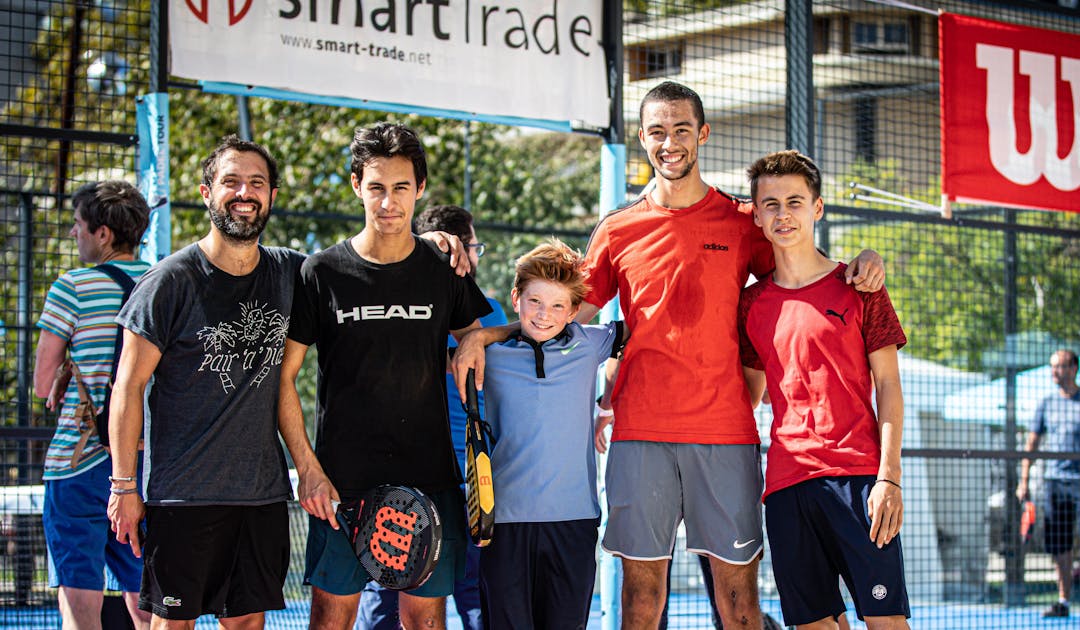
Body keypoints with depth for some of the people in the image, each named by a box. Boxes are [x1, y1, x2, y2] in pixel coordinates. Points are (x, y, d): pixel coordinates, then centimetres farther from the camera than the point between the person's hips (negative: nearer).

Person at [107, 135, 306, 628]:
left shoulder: (290, 272, 6)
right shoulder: (172, 280, -6)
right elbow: (130, 386, -5)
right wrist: (124, 485, -9)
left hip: (263, 490, 4)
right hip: (184, 491, -4)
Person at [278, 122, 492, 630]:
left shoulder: (443, 271, 4)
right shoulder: (322, 273, -2)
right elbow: (283, 376, 1)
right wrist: (308, 468, -7)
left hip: (429, 476, 2)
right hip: (342, 478, -2)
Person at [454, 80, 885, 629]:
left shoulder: (743, 223, 7)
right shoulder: (618, 231, 9)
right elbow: (570, 313, 14)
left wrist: (859, 265, -7)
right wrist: (480, 337, 4)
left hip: (725, 431, -1)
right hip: (640, 434, 1)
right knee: (641, 586, 4)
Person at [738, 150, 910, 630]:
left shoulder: (857, 287, 5)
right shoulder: (752, 303, 13)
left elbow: (888, 386, 2)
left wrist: (889, 477, -8)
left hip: (858, 473, -3)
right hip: (787, 480, 3)